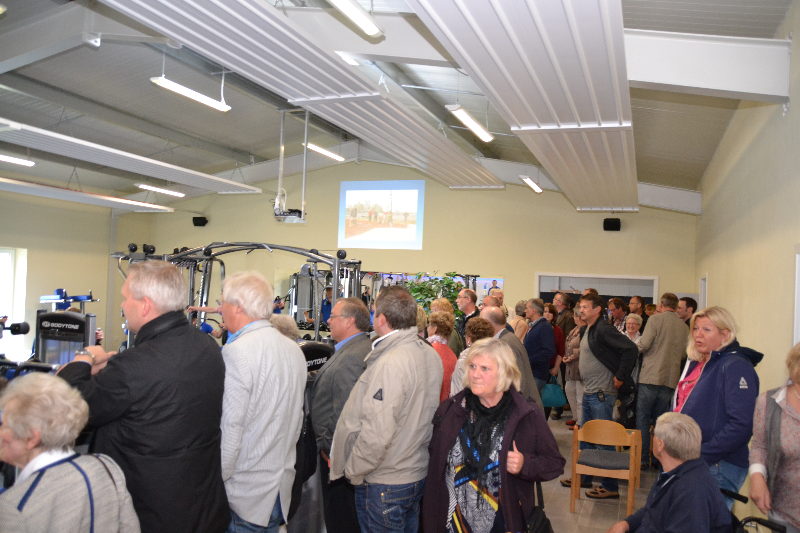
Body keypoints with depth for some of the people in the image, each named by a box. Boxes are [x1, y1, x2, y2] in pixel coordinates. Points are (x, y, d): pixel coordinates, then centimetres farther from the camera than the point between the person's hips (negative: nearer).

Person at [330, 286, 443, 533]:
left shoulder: (390, 363, -26)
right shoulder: (431, 355, 1)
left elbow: (377, 432, -29)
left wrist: (353, 471, -13)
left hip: (385, 484, -8)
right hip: (420, 473, 8)